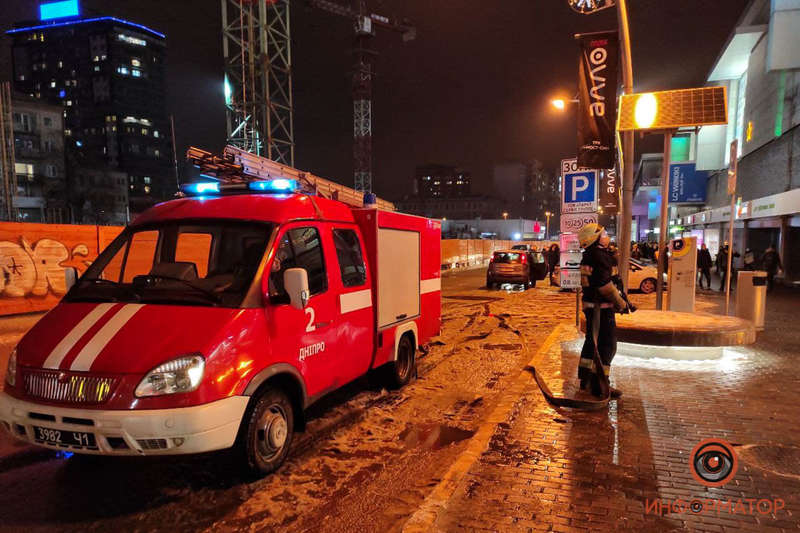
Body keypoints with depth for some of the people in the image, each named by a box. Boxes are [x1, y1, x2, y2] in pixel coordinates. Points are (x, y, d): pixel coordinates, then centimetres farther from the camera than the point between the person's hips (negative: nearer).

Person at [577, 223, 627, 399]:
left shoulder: (589, 256, 13)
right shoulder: (600, 256, -19)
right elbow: (605, 285, -23)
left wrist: (618, 300, 20)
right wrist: (620, 303, -11)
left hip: (590, 305, 10)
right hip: (602, 307, -10)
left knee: (592, 341, 18)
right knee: (607, 345, -4)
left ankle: (586, 379, 27)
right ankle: (599, 385, 0)